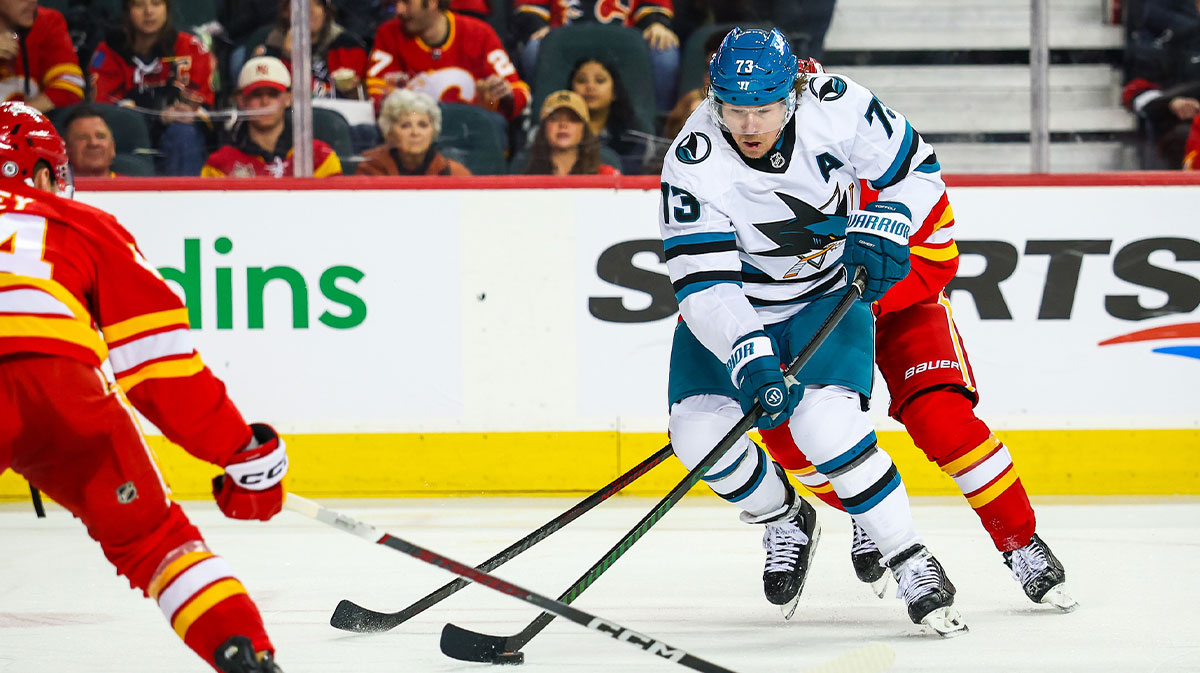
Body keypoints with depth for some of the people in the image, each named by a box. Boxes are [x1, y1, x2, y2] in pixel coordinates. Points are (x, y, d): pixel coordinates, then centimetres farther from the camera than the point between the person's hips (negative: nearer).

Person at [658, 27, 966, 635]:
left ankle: (914, 566, -9)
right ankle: (784, 522, 16)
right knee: (700, 436, -16)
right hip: (737, 306, 1)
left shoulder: (835, 107, -22)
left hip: (829, 290, -1)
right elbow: (704, 282, -29)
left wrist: (880, 232, -22)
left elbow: (914, 169, -6)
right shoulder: (693, 164, -26)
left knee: (826, 424, -25)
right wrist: (748, 358, -42)